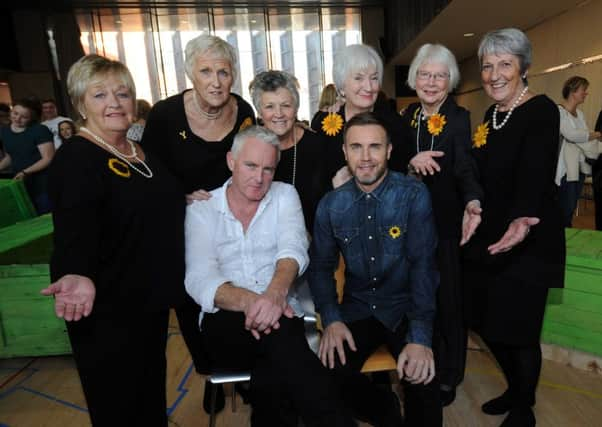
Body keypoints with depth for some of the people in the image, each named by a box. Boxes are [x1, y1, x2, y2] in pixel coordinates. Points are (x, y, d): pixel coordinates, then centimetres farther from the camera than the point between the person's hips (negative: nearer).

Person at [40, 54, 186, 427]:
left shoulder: (143, 149, 8)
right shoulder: (75, 159, -17)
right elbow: (75, 233, -31)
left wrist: (186, 199, 6)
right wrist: (78, 275, -48)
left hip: (152, 298, 8)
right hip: (109, 310, -8)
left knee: (153, 396, 26)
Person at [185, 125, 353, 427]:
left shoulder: (285, 195, 9)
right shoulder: (200, 208, 6)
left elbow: (293, 250, -10)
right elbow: (199, 279, -9)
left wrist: (275, 293, -34)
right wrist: (248, 301, -31)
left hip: (279, 314, 1)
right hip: (225, 321, 0)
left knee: (270, 381, -33)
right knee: (278, 334, -33)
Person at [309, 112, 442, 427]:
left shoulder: (414, 195, -10)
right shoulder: (331, 205, -2)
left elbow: (423, 264, -16)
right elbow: (321, 265, 1)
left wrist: (420, 336, -26)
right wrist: (331, 319, -16)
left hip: (406, 308, -2)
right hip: (356, 309, 3)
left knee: (421, 376, -27)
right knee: (330, 373, -17)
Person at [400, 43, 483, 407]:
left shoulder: (460, 118, -7)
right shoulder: (407, 117, 7)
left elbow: (465, 168, -20)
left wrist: (472, 201, -40)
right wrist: (412, 161, -16)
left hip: (447, 221, -4)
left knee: (447, 295, 4)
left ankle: (448, 374, 24)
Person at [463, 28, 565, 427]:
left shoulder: (542, 111, -13)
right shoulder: (492, 114, 9)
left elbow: (536, 174, -29)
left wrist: (522, 219, -46)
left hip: (527, 241, -7)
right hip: (488, 237, 7)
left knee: (519, 329, 5)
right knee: (488, 323, 15)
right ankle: (515, 389, 41)